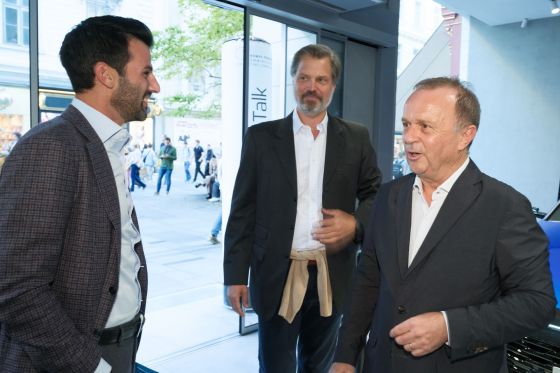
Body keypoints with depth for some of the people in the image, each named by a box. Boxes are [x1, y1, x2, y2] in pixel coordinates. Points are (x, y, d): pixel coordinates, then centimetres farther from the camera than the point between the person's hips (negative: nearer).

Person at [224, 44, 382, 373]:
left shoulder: (356, 138, 3)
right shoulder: (261, 136, 0)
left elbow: (377, 195, 8)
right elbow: (243, 210, -1)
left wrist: (356, 224, -13)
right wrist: (236, 274, -4)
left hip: (331, 276, 2)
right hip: (277, 275, -1)